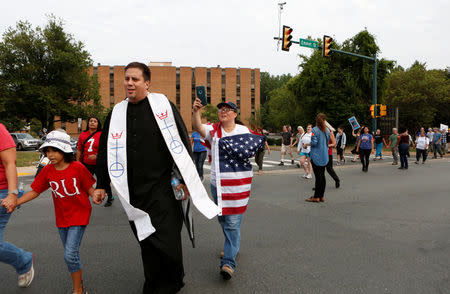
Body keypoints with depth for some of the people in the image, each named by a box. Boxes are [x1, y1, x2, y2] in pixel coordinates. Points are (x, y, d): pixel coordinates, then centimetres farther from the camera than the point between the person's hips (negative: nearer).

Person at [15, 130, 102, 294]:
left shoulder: (77, 167, -14)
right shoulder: (47, 171, -2)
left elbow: (89, 187, -6)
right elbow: (35, 191, 2)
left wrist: (94, 196, -25)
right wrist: (15, 202, -10)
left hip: (79, 214, -5)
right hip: (62, 218, 5)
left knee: (70, 254, -13)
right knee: (71, 254, 16)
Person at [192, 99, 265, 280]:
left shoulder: (244, 131, 2)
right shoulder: (213, 130, 4)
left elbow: (254, 149, 12)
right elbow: (198, 127, -16)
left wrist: (262, 142, -9)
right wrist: (196, 111, -33)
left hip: (238, 183, -3)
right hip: (217, 182, 4)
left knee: (233, 222, -8)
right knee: (222, 218, 18)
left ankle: (229, 262, -5)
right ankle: (233, 247, 41)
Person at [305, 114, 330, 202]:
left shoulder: (315, 130, -12)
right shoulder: (327, 131, 6)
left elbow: (314, 142, -17)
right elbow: (327, 142, 9)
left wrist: (307, 144, 1)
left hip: (316, 156, -6)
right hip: (324, 157, 6)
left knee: (318, 176, -3)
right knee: (322, 175, 10)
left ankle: (316, 197, 2)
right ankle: (321, 196, 16)